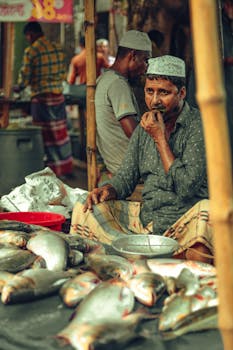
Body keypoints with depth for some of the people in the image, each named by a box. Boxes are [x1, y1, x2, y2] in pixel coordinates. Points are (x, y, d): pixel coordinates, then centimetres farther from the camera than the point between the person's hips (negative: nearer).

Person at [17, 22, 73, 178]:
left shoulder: (31, 51, -10)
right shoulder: (57, 48, 5)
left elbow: (25, 76, -7)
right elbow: (63, 73, 10)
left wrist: (19, 87, 13)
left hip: (41, 98, -5)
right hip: (58, 95, 5)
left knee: (45, 135, 4)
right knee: (61, 132, 13)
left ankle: (53, 169, 9)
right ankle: (66, 168, 21)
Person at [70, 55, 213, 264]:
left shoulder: (199, 125, -9)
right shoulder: (145, 128, 11)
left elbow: (185, 188, -18)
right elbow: (126, 178, 14)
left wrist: (160, 139, -14)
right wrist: (108, 190, -9)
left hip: (185, 220, -6)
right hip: (145, 218, 6)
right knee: (86, 209, -9)